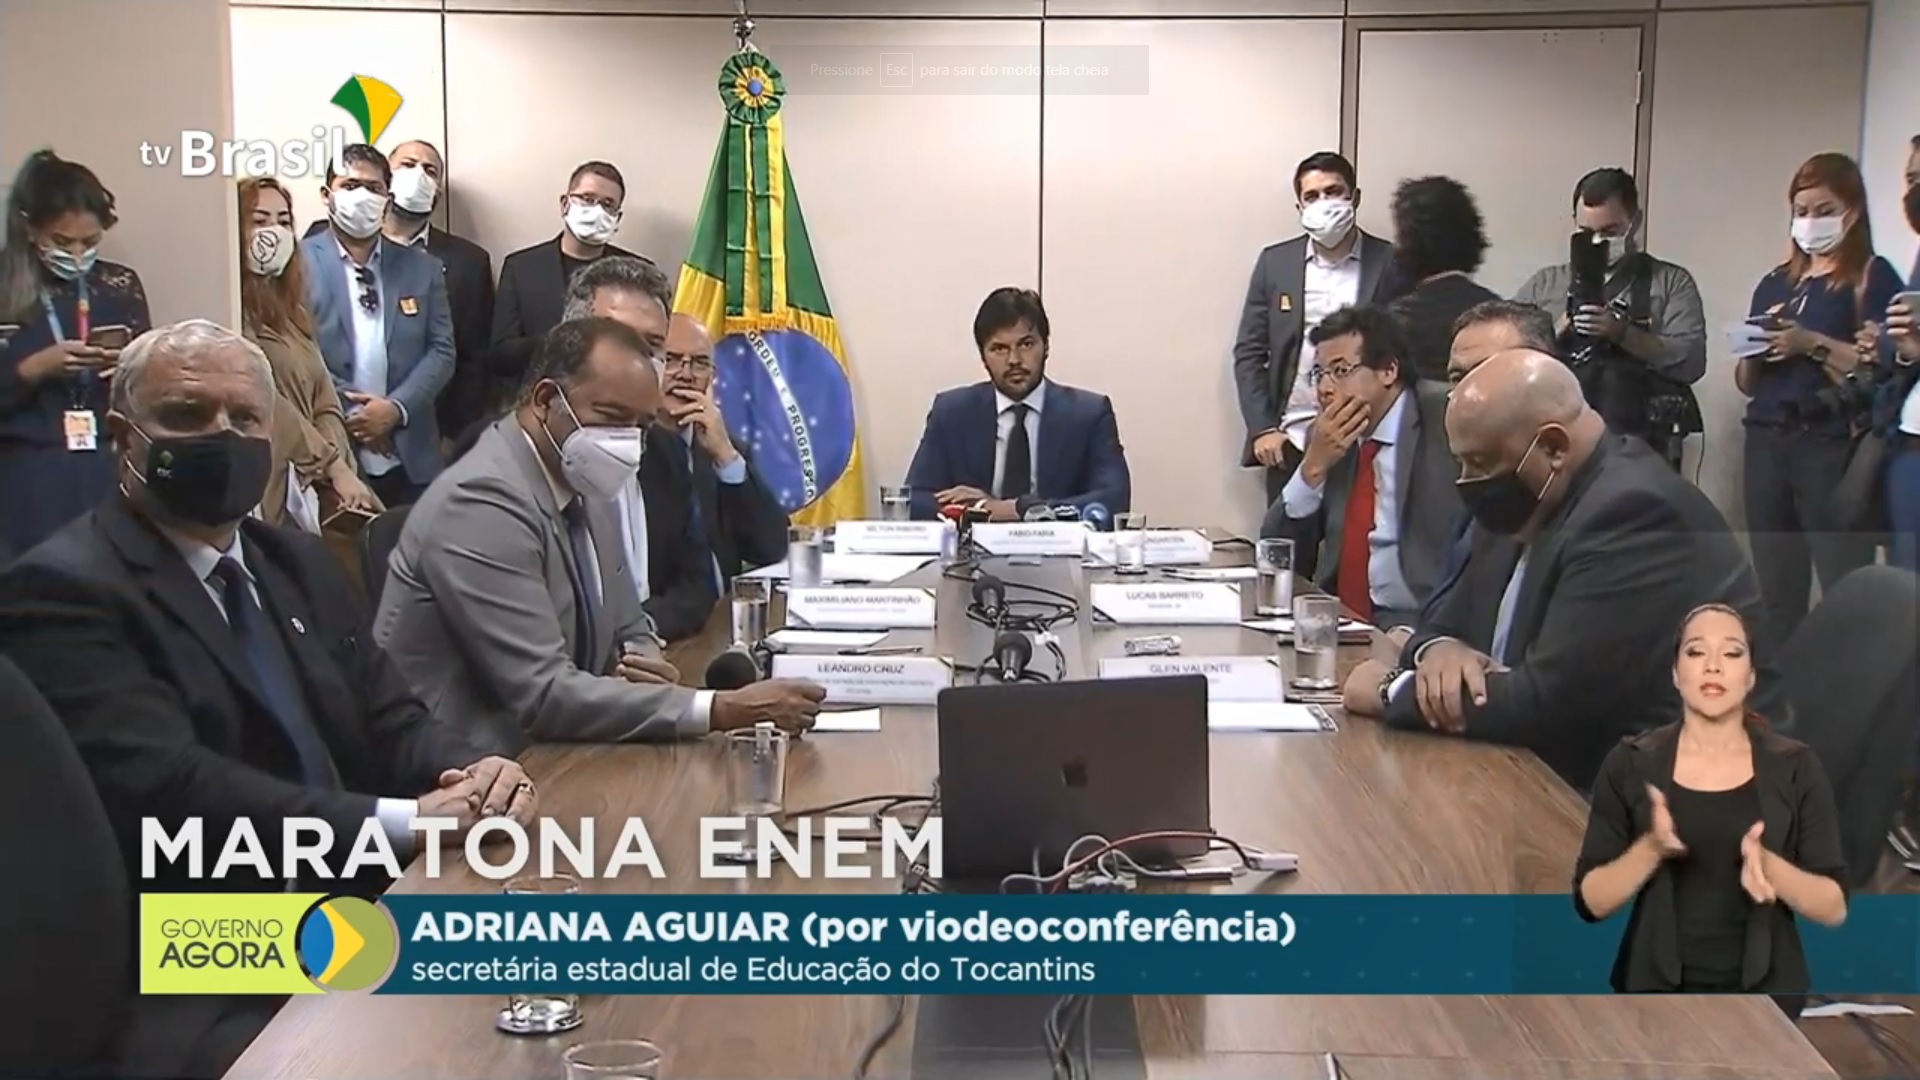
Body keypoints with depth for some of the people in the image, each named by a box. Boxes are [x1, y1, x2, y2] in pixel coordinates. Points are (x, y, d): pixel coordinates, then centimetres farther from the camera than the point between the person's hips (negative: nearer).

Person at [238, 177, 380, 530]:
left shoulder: (289, 309, 18)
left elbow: (323, 399, 10)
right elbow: (268, 408, -14)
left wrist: (341, 469, -6)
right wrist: (335, 467, -10)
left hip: (315, 484, 7)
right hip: (269, 486, -7)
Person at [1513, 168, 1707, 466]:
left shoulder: (1671, 282, 8)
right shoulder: (1544, 284, 14)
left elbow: (1690, 362, -5)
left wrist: (1622, 333, -16)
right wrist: (1558, 330, -9)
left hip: (1639, 446, -1)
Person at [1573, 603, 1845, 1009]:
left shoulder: (1796, 768, -2)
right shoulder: (1629, 763, -4)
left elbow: (1834, 908, -4)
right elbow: (1590, 901, -5)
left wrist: (1768, 865, -22)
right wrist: (1650, 848, -22)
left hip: (1763, 991, 1)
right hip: (1657, 987, 0)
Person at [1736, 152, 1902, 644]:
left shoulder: (1872, 276, 2)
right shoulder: (1775, 282, 19)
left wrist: (1813, 343, -14)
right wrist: (1753, 349, -1)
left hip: (1834, 448, -5)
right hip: (1767, 443, 5)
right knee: (1777, 593, 6)